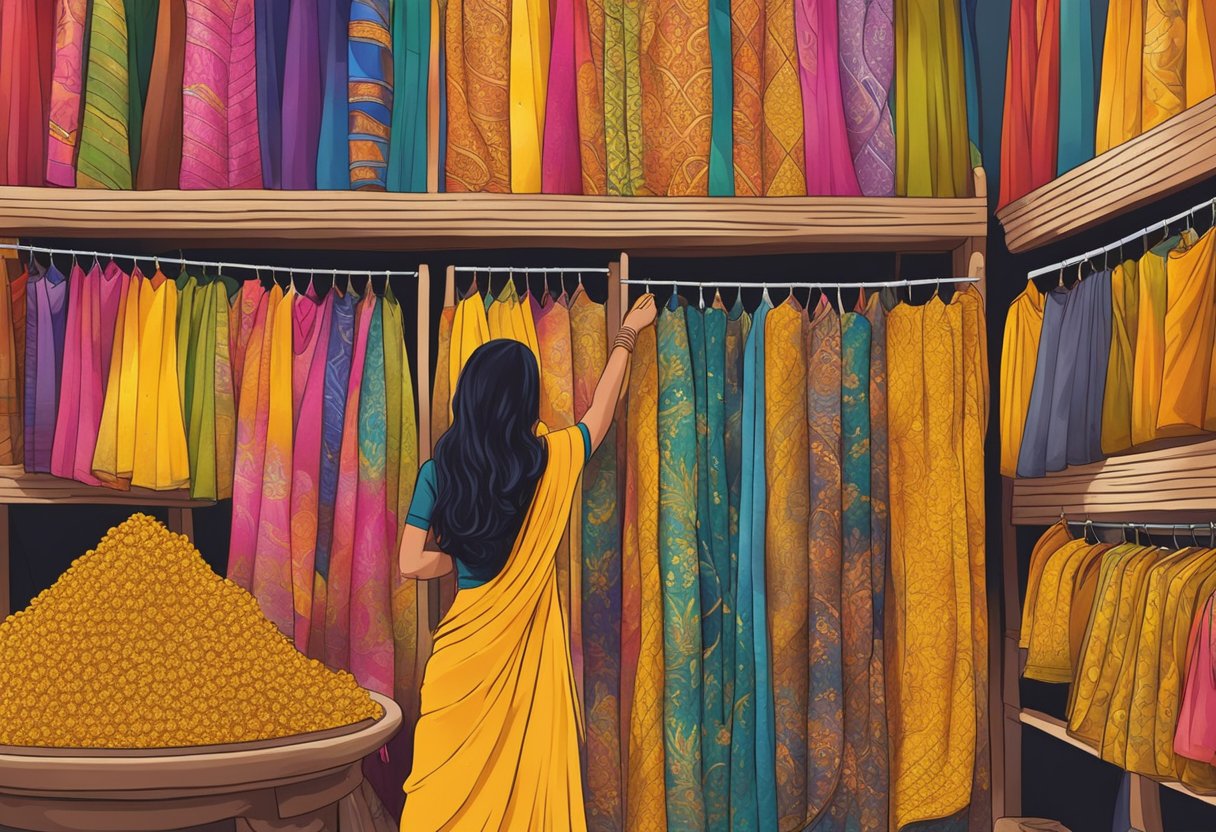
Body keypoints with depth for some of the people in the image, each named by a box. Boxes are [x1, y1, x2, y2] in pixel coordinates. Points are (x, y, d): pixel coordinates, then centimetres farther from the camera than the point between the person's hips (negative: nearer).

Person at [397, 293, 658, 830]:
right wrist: (628, 334, 23)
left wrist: (460, 557, 7)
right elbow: (601, 411, 11)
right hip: (532, 642, 0)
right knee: (532, 769, 11)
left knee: (455, 775, 10)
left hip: (467, 640, 0)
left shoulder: (439, 470, -9)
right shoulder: (551, 459, -7)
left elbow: (412, 564, -11)